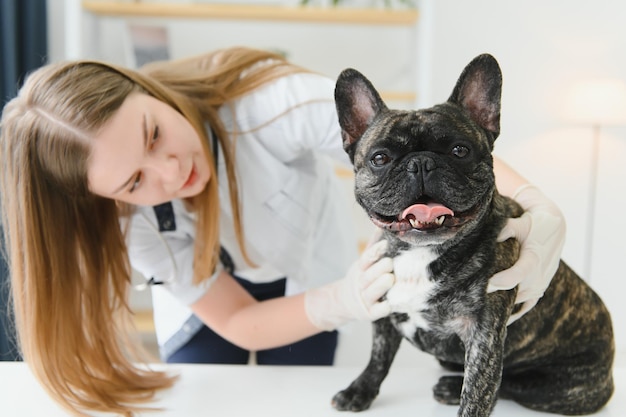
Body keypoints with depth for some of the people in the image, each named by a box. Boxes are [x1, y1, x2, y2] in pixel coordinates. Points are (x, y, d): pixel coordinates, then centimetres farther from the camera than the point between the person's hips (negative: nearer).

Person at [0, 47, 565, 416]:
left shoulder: (260, 99, -40)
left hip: (307, 265, -1)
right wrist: (340, 302, -43)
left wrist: (536, 208, -56)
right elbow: (238, 322, -25)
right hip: (207, 291, 1)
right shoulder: (126, 221, -28)